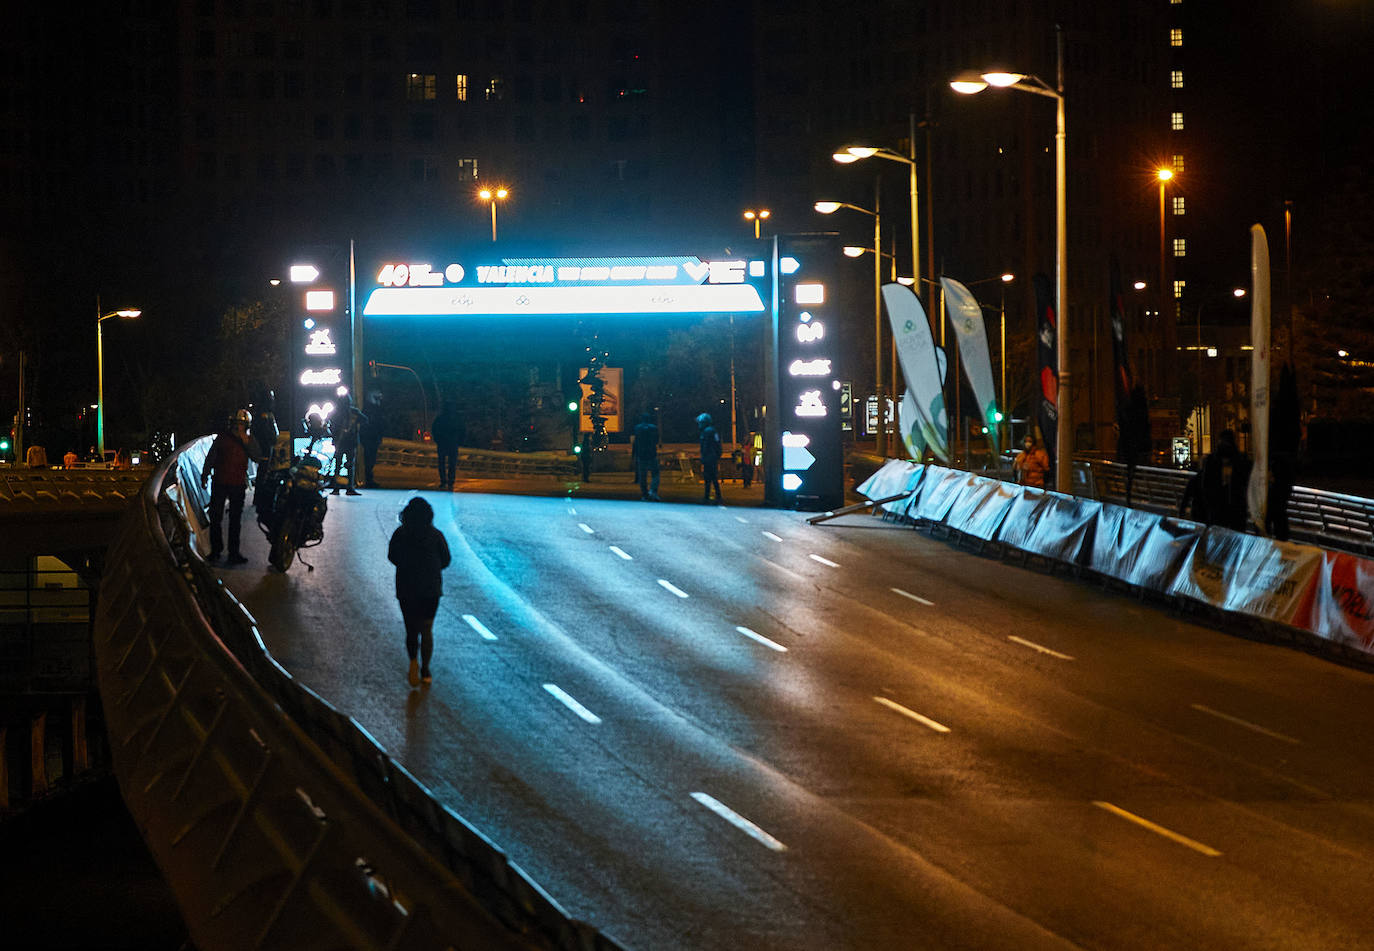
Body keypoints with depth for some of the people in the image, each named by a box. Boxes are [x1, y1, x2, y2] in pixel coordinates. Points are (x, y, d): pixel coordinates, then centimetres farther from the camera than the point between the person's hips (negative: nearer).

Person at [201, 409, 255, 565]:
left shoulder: (249, 440, 4)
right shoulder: (223, 437, 2)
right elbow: (210, 457, 8)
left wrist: (246, 442, -17)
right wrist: (204, 476, 7)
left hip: (238, 485, 0)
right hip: (220, 482, 0)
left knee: (235, 520, 4)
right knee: (215, 517, 4)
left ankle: (234, 552, 8)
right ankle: (215, 549, 15)